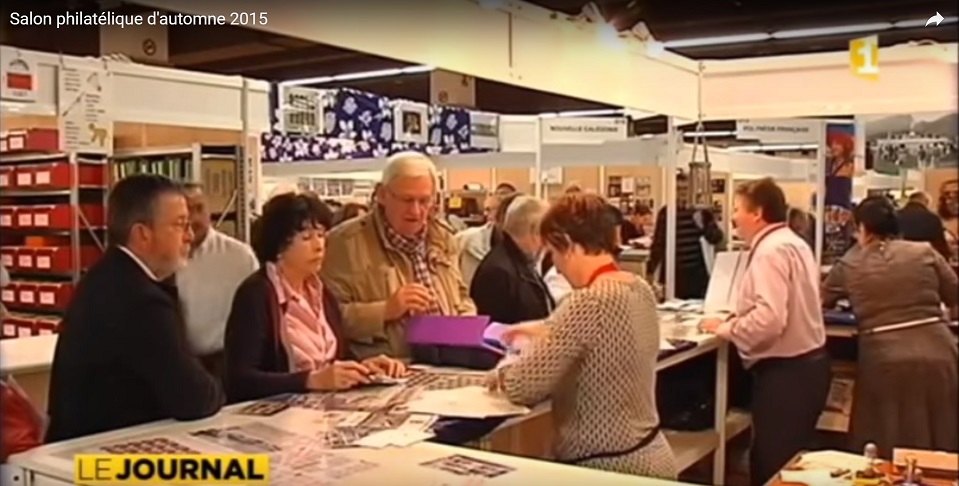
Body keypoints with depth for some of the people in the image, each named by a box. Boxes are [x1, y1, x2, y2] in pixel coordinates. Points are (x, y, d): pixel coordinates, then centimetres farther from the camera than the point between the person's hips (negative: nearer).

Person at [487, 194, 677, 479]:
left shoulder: (588, 302, -25)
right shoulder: (640, 289, 2)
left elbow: (521, 388, -21)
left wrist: (501, 371, -1)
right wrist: (546, 333, 25)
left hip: (609, 467, -9)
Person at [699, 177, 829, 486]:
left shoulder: (770, 251, -18)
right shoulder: (794, 243, 14)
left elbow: (769, 318, -29)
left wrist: (726, 328, -15)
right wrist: (736, 319, 15)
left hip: (784, 372, -10)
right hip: (807, 363, 10)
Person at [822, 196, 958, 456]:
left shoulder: (848, 266, 5)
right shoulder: (925, 252, 5)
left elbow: (821, 301, 20)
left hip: (885, 363, -1)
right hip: (937, 357, 1)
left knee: (889, 456, 11)